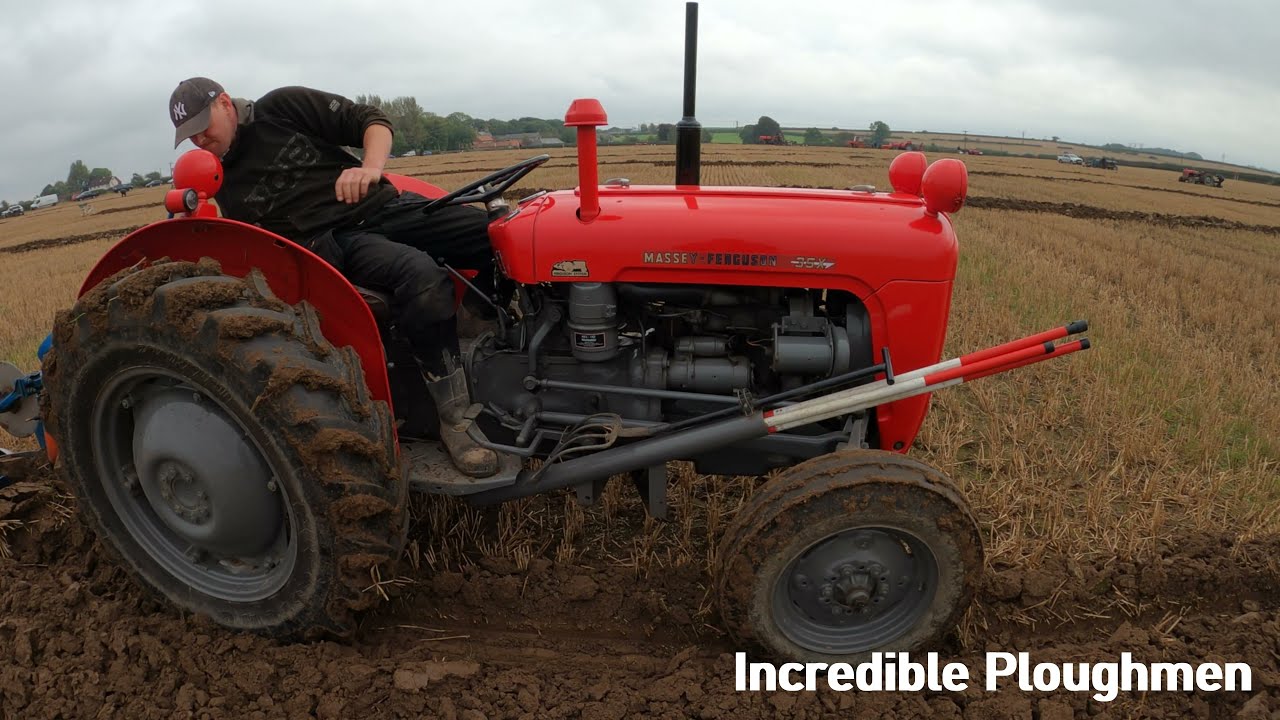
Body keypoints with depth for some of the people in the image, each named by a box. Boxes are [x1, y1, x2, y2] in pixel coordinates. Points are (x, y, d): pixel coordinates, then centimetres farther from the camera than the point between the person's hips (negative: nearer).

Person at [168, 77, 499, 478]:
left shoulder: (283, 107, 7)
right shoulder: (227, 188, 16)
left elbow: (374, 121, 2)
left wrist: (370, 167, -17)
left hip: (387, 207, 2)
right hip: (332, 243, -1)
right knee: (420, 274, -37)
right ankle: (455, 419, -32)